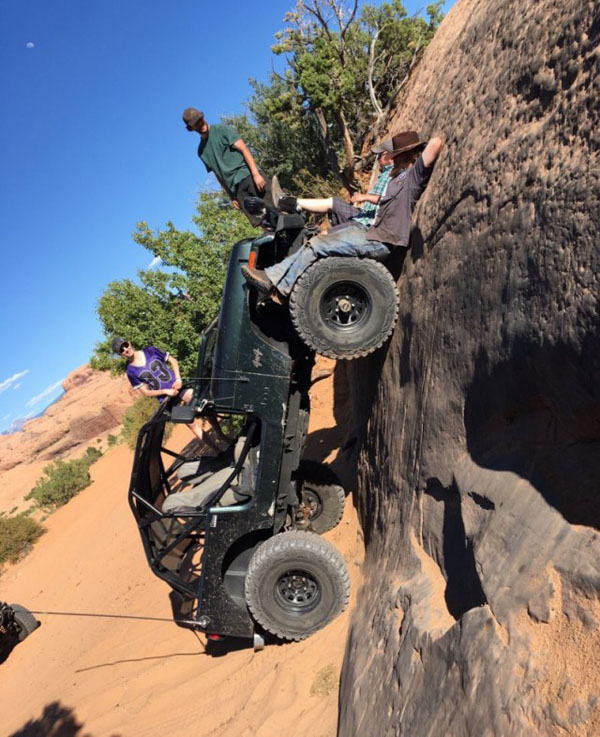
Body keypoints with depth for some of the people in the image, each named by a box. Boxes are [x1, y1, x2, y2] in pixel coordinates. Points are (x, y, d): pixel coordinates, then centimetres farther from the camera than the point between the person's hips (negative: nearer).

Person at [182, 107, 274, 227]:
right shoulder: (201, 151, 20)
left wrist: (256, 174, -17)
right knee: (262, 223, -11)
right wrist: (232, 197, 17)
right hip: (237, 189, 3)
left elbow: (244, 149, -4)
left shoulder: (222, 129, 6)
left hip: (249, 175, -3)